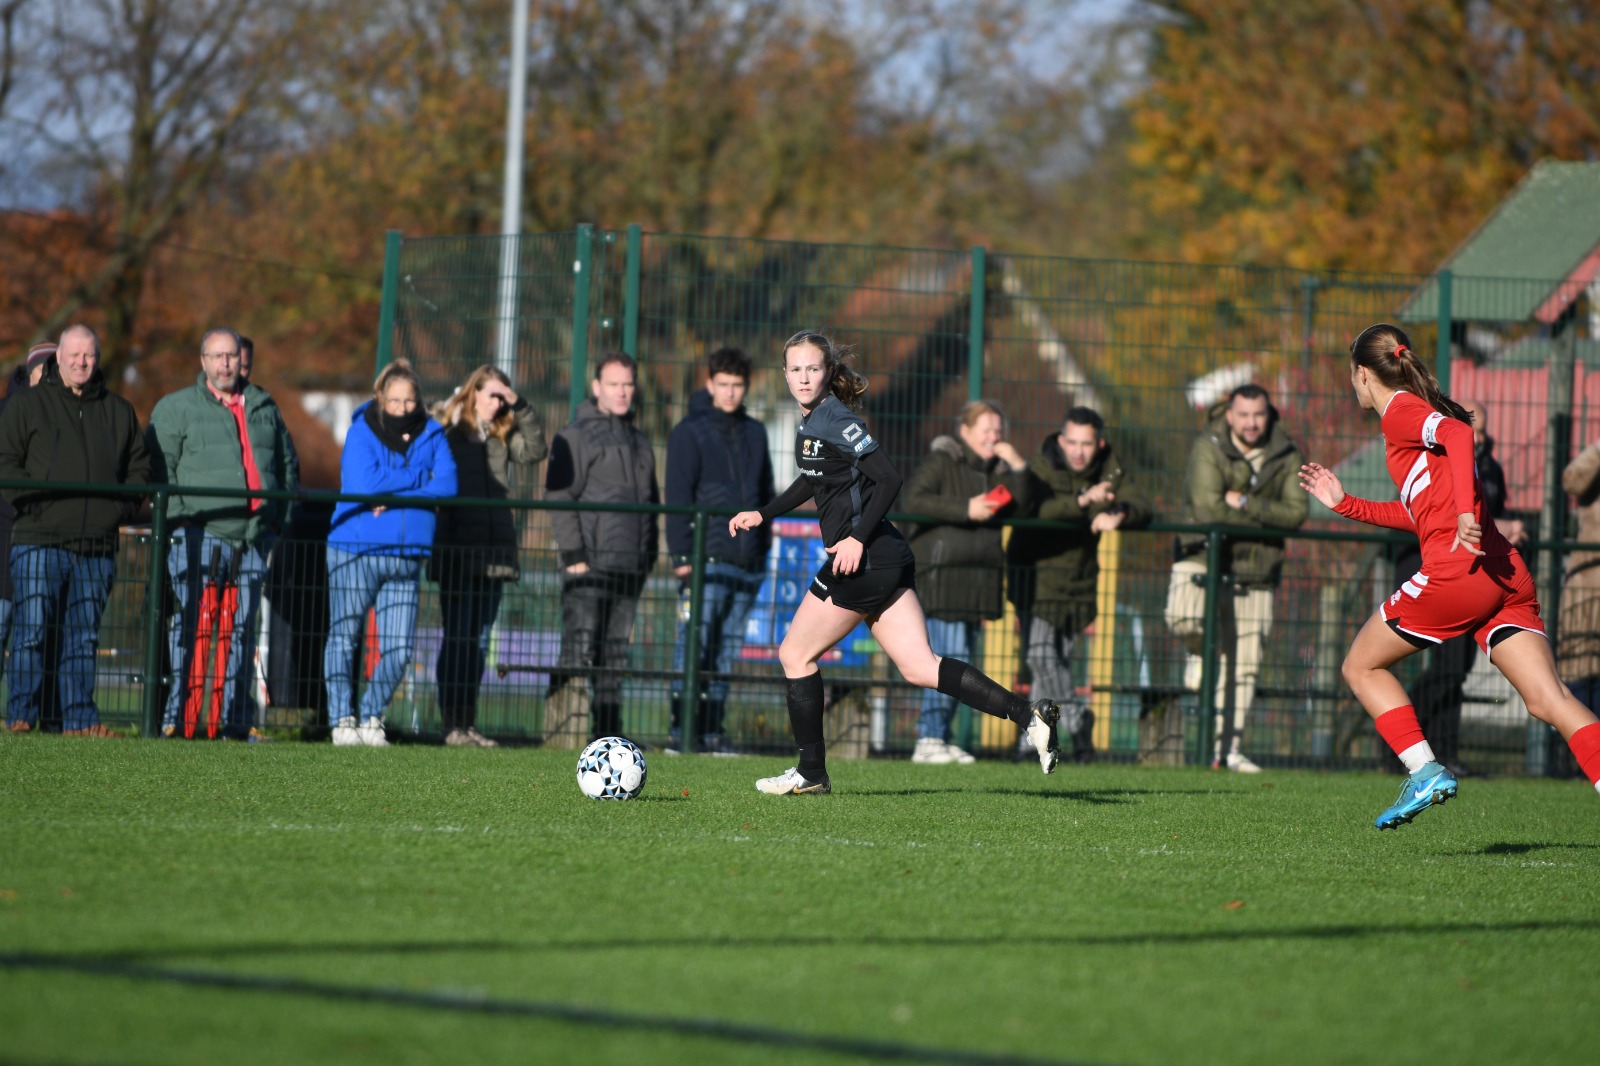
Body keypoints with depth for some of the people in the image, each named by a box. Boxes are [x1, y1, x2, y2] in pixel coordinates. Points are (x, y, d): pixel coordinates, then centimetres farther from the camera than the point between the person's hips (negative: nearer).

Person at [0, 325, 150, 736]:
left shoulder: (119, 412, 14)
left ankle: (80, 720, 10)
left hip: (97, 548, 3)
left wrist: (121, 507, 4)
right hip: (39, 543, -3)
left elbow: (140, 467, 20)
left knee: (84, 638, 7)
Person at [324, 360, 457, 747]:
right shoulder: (361, 432, -4)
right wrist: (417, 476, -7)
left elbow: (447, 486, -6)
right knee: (344, 639, 3)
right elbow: (366, 483, -17)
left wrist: (393, 496, -15)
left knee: (399, 649, 0)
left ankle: (371, 718, 15)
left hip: (405, 556, 3)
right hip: (355, 552, -3)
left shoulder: (431, 435, 6)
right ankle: (342, 720, 11)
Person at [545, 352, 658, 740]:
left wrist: (647, 557, 14)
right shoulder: (576, 435, 0)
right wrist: (573, 554, -14)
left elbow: (651, 502, 25)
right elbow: (559, 496, -7)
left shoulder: (639, 442, 21)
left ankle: (608, 733, 8)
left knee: (614, 660, 6)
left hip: (629, 569, 6)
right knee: (579, 650, -14)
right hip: (589, 566, -6)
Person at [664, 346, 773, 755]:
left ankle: (712, 732, 8)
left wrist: (763, 548, 17)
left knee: (726, 651, 6)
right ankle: (680, 732, -10)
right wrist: (682, 554, -13)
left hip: (747, 564, 6)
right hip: (708, 562, -6)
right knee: (693, 645, -9)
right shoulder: (690, 433, -1)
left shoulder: (754, 434, 17)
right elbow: (678, 497, -6)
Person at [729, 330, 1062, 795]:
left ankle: (811, 772, 11)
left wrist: (858, 538, -22)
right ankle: (1026, 714, -9)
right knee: (920, 668, 1)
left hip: (863, 560, -9)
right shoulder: (810, 421, 16)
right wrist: (764, 514, 32)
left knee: (795, 654, 4)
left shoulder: (834, 419, -12)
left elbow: (888, 479, -19)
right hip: (887, 561, 9)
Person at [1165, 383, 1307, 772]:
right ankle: (1200, 652, 5)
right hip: (1205, 557, -3)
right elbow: (1208, 507, -19)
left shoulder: (1286, 456, 3)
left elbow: (1296, 511, -6)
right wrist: (1266, 518, -9)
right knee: (1184, 618, -31)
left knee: (1243, 666, 3)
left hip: (1255, 572, 3)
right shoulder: (1208, 448, -9)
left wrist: (1245, 504, -16)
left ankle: (1229, 747, 11)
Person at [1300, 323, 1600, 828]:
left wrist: (1465, 511, -31)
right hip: (1507, 575, 8)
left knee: (1361, 667, 11)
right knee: (1548, 700, -5)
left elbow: (1459, 434, -20)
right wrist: (1346, 504, 40)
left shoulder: (1400, 411, 2)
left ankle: (1425, 771, -2)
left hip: (1457, 571, -8)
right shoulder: (1423, 412, 28)